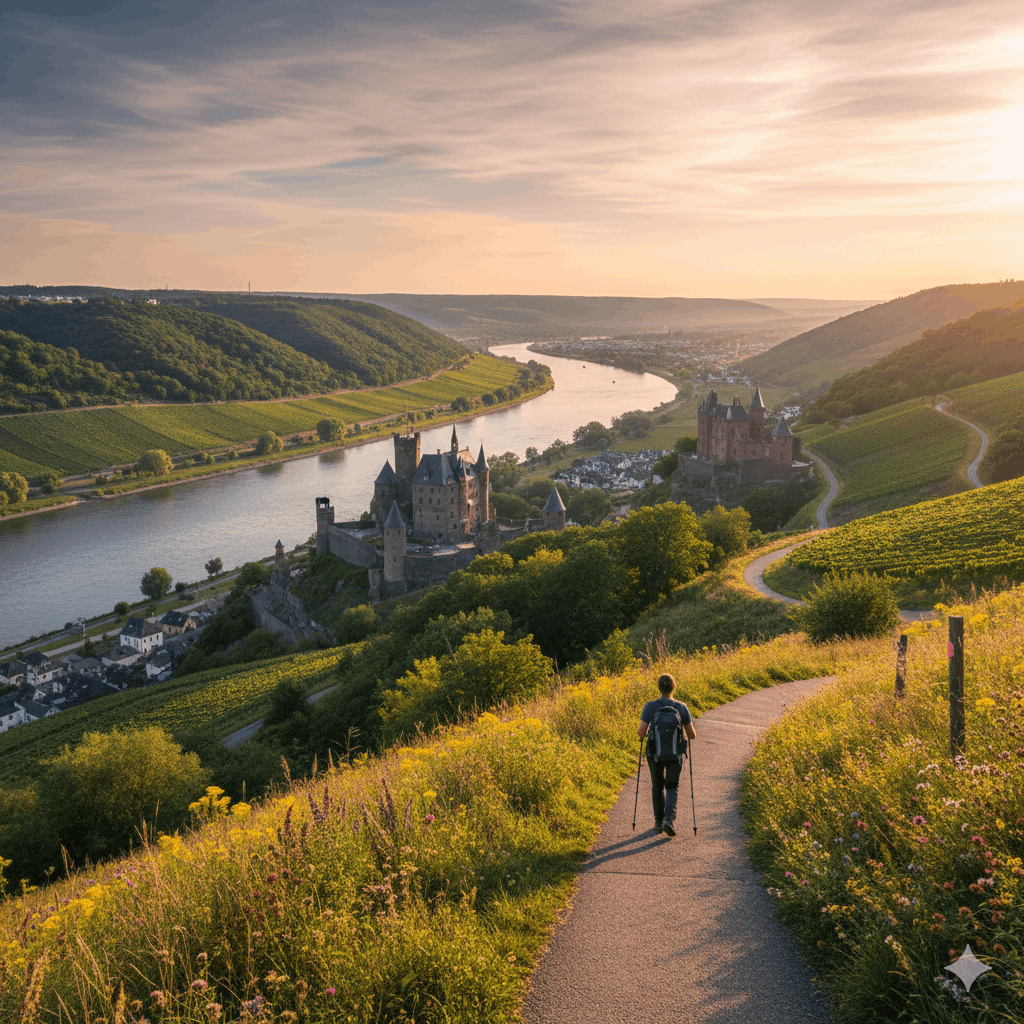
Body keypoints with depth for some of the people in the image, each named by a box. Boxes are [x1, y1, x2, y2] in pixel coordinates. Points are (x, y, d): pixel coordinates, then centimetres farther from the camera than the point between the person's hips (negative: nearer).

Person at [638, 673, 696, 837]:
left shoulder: (650, 706, -12)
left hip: (654, 753, 0)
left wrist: (641, 734, 10)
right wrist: (693, 734, 19)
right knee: (672, 787, 13)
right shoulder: (681, 707, -9)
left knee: (657, 786, 21)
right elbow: (691, 735, -4)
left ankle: (659, 821, 27)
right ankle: (669, 819, -9)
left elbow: (641, 732, -14)